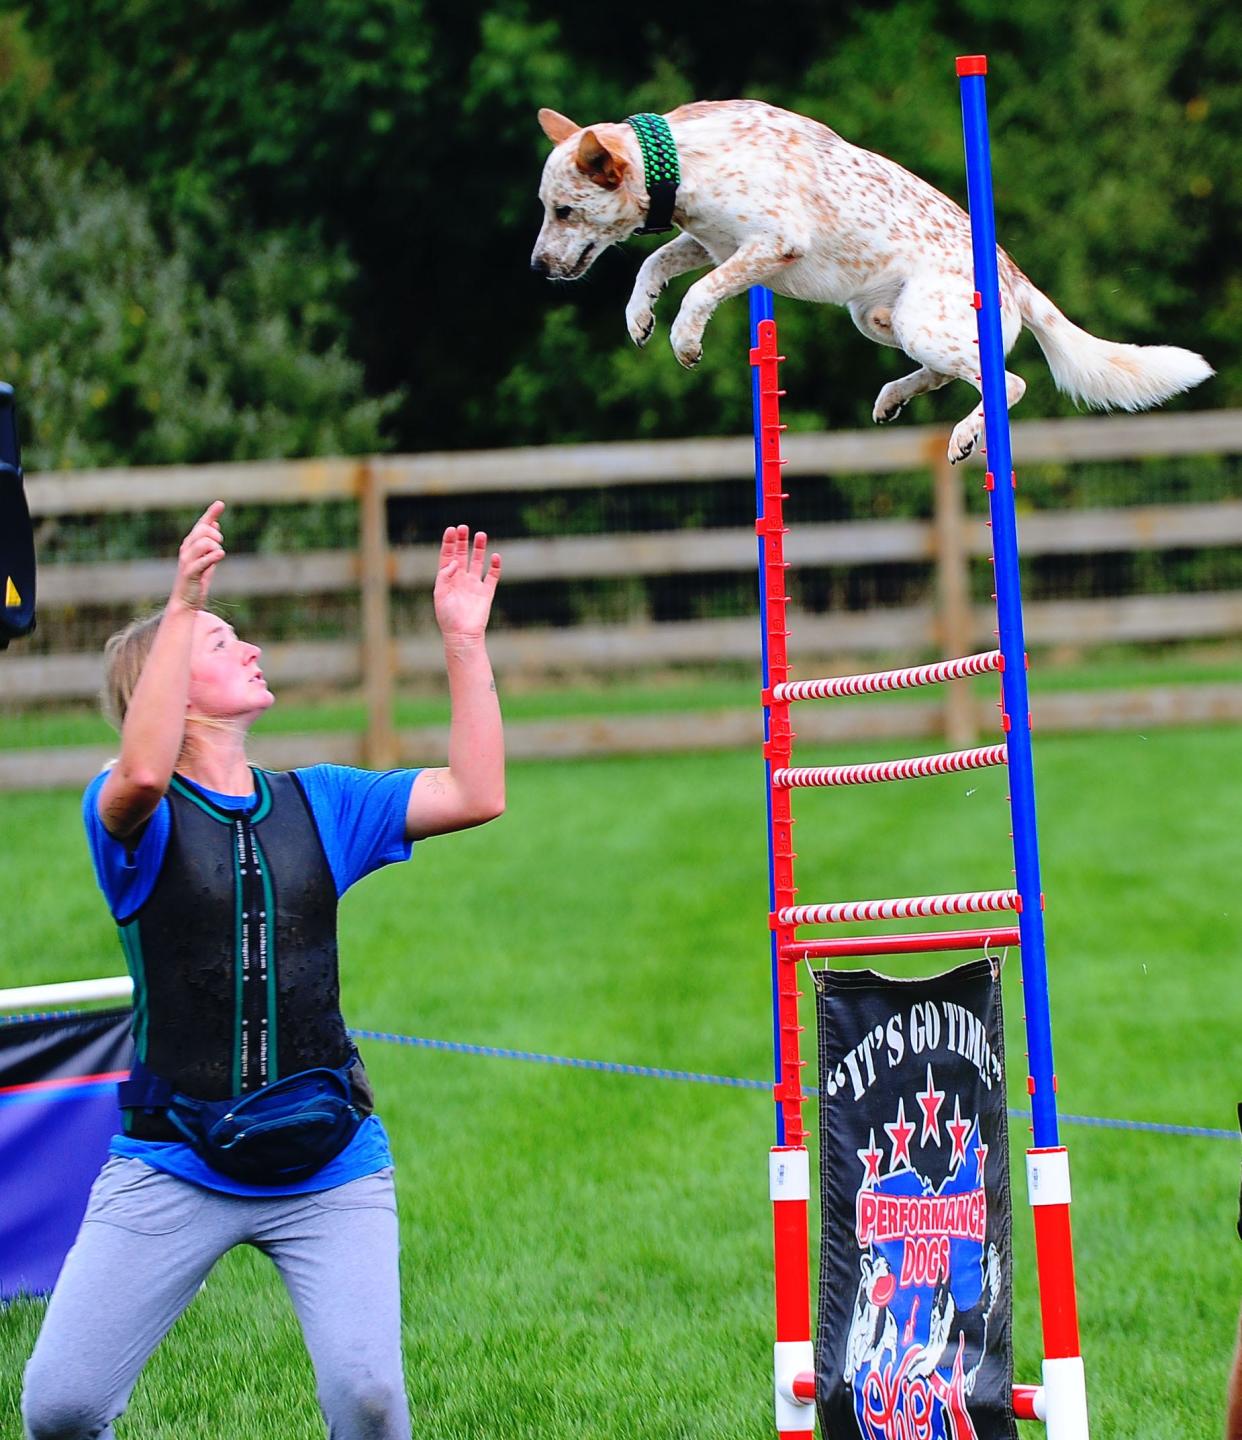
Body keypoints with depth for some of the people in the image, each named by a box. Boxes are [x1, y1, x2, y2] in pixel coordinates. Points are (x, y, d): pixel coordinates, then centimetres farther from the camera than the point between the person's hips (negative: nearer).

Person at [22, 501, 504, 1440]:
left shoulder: (319, 803, 13)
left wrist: (464, 639, 3)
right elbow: (142, 773, -26)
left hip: (329, 1167, 3)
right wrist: (183, 604, -28)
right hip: (173, 1169, -2)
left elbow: (477, 795, 6)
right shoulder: (136, 813, -1)